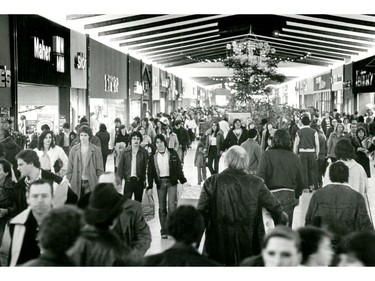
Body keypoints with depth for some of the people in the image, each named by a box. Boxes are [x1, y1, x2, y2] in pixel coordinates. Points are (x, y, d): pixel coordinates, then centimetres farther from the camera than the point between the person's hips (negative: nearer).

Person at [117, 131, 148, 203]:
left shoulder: (144, 153, -1)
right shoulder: (125, 152, 2)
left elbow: (147, 167, 0)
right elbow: (120, 167, 4)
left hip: (139, 181, 0)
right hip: (128, 180, 0)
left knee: (138, 202, 9)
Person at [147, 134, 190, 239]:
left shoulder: (172, 153, 1)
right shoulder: (153, 157, 5)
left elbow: (179, 168, 3)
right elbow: (150, 173, 7)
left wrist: (183, 181, 0)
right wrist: (149, 187, 3)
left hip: (171, 181, -2)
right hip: (160, 183, 2)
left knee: (172, 206, -11)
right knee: (162, 208, 6)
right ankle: (164, 231, 14)